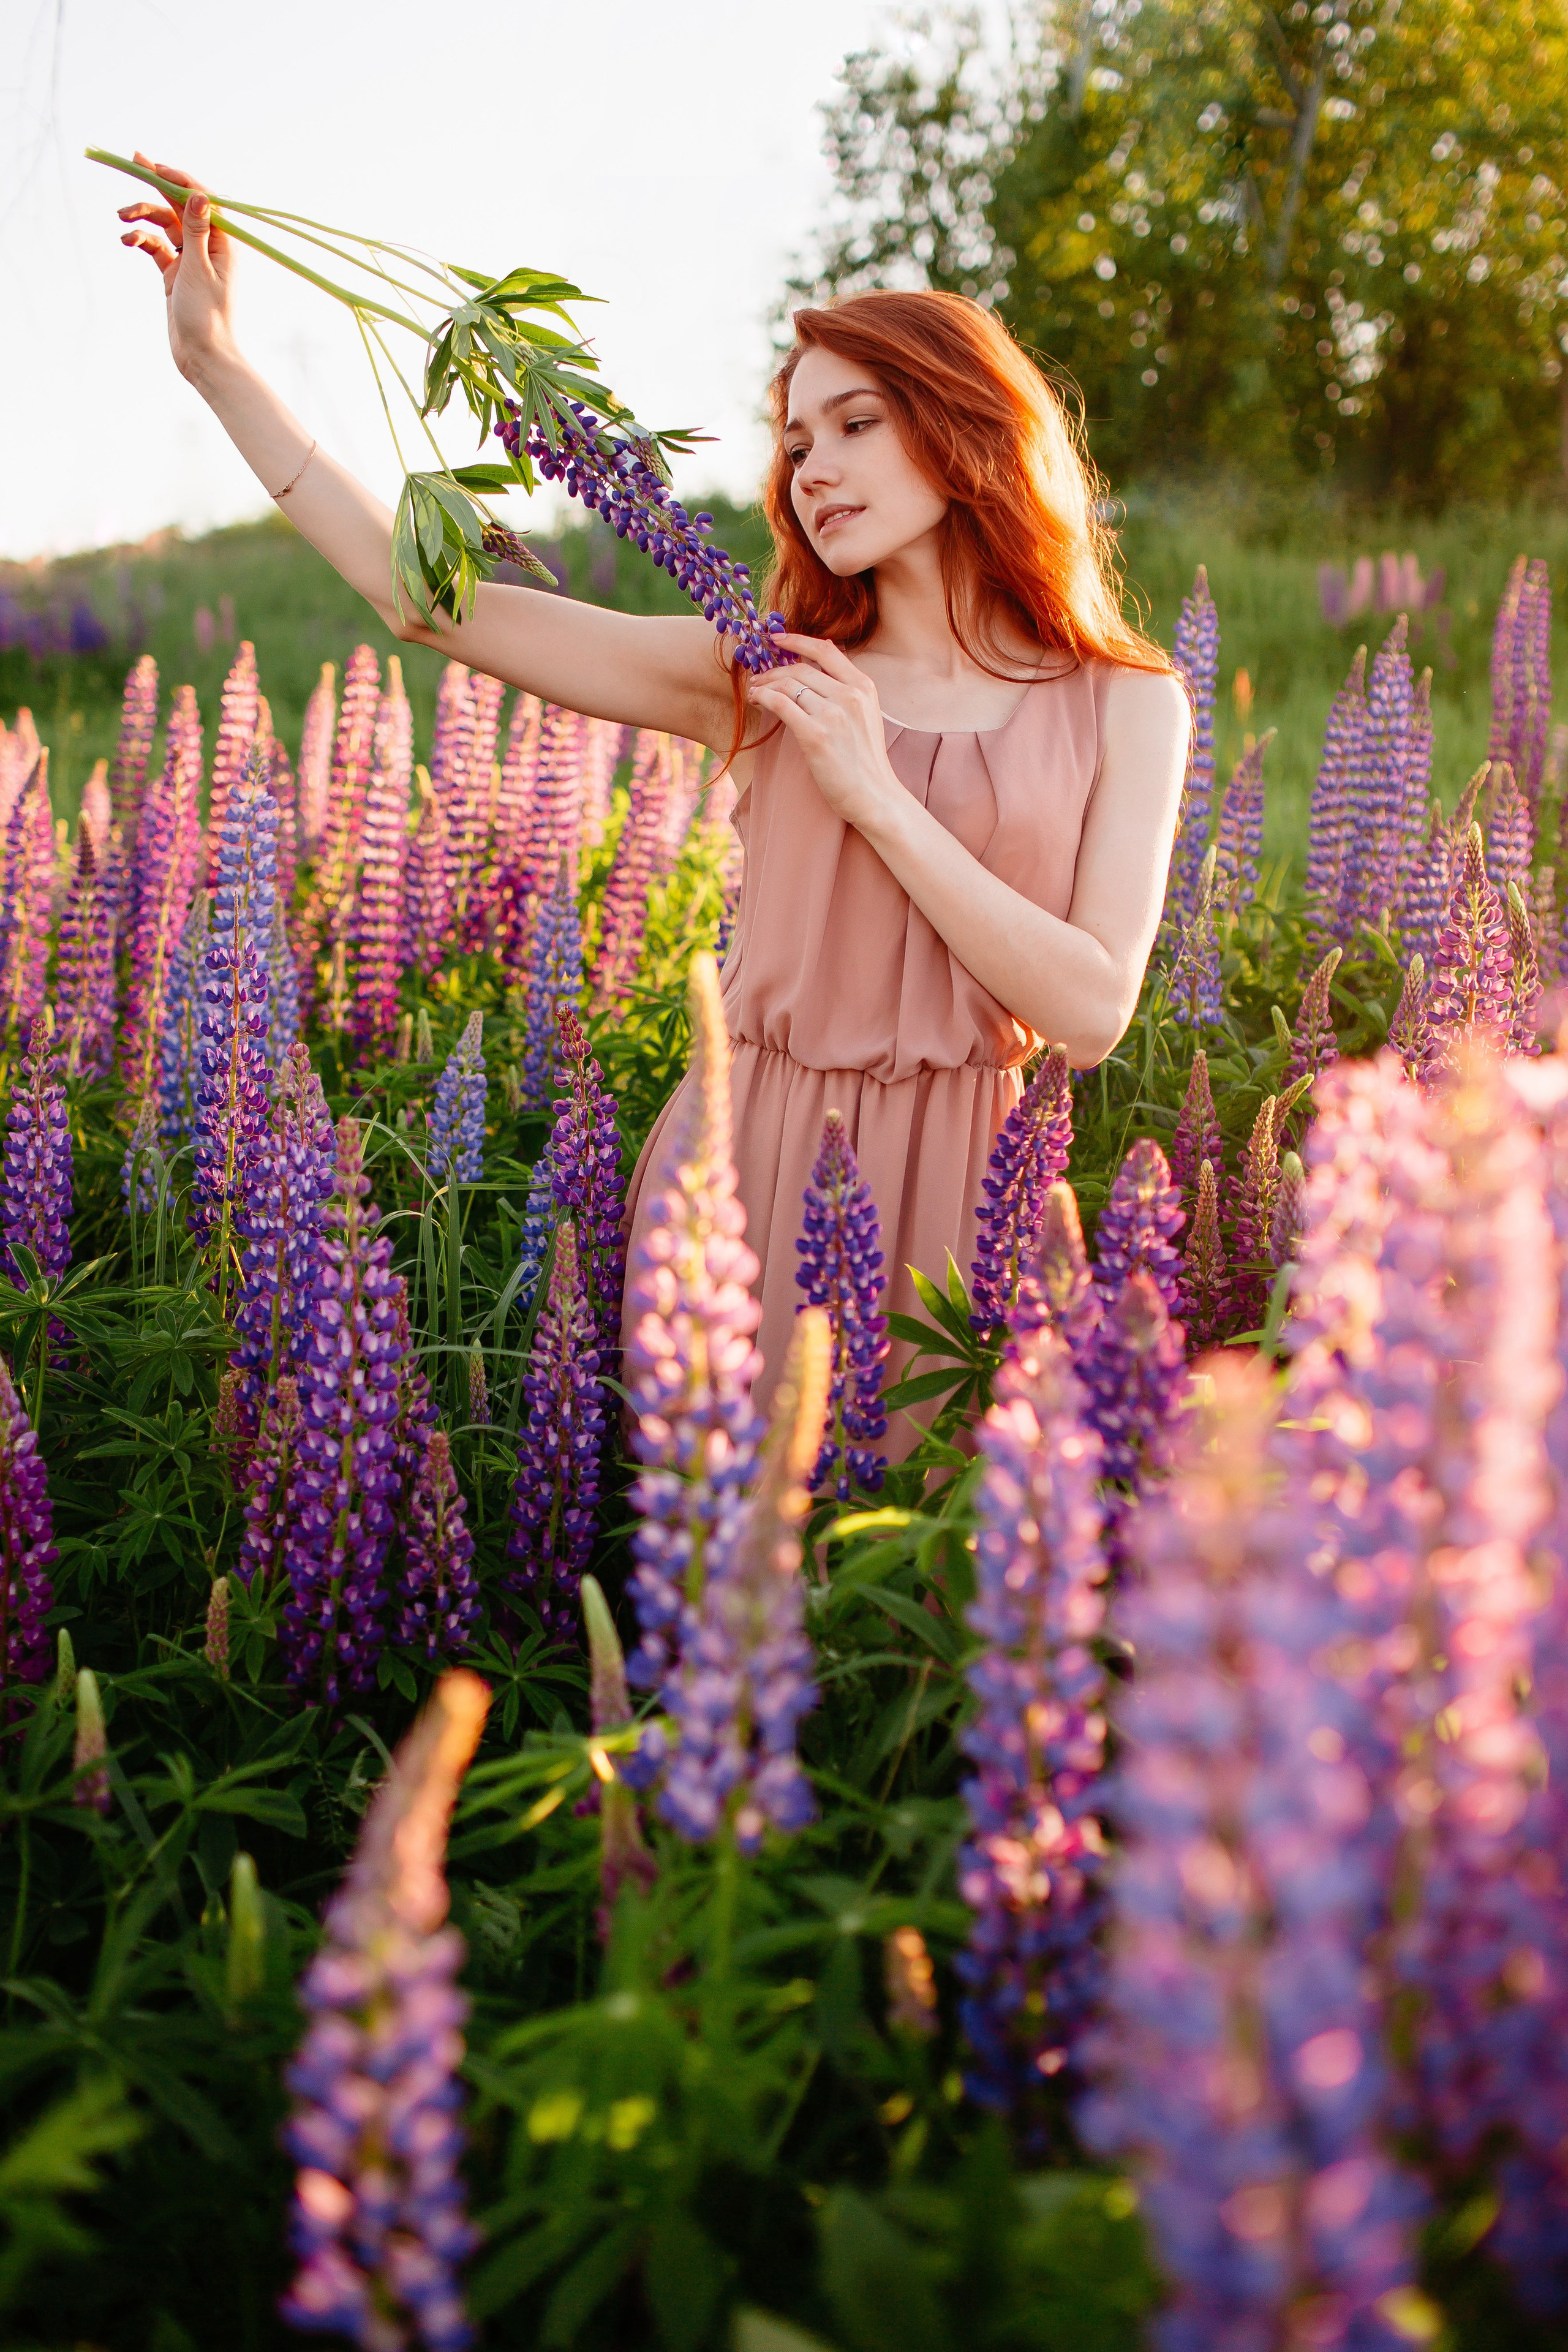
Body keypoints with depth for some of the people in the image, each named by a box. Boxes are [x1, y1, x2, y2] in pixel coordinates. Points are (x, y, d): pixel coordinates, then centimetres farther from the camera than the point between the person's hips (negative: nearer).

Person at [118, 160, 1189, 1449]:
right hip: (745, 1150, 1)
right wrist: (218, 363, 1)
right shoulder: (767, 680, 4)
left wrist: (875, 793, -13)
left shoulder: (1126, 710, 0)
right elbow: (433, 598, 2)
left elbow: (1094, 1009, -10)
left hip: (951, 1186, -1)